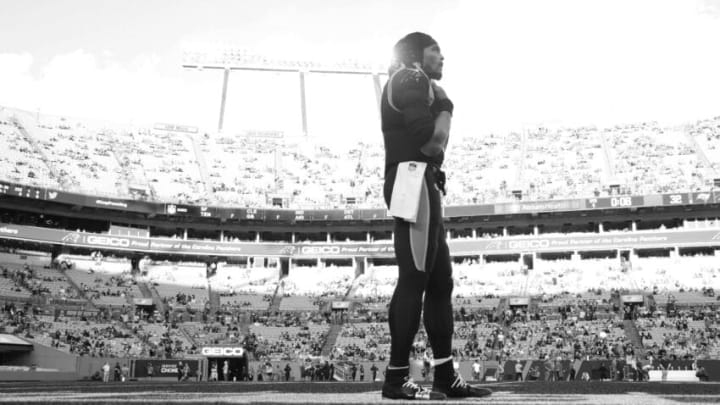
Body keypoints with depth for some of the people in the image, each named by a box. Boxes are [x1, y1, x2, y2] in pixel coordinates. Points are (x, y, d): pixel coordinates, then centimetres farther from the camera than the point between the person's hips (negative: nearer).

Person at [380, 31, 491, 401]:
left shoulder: (417, 87, 30)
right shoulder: (409, 80, -3)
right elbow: (434, 141, -13)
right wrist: (445, 107, 3)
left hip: (424, 187, 11)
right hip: (413, 183, -11)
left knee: (440, 282, 8)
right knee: (414, 279, -12)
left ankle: (446, 376, 10)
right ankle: (396, 378, -10)